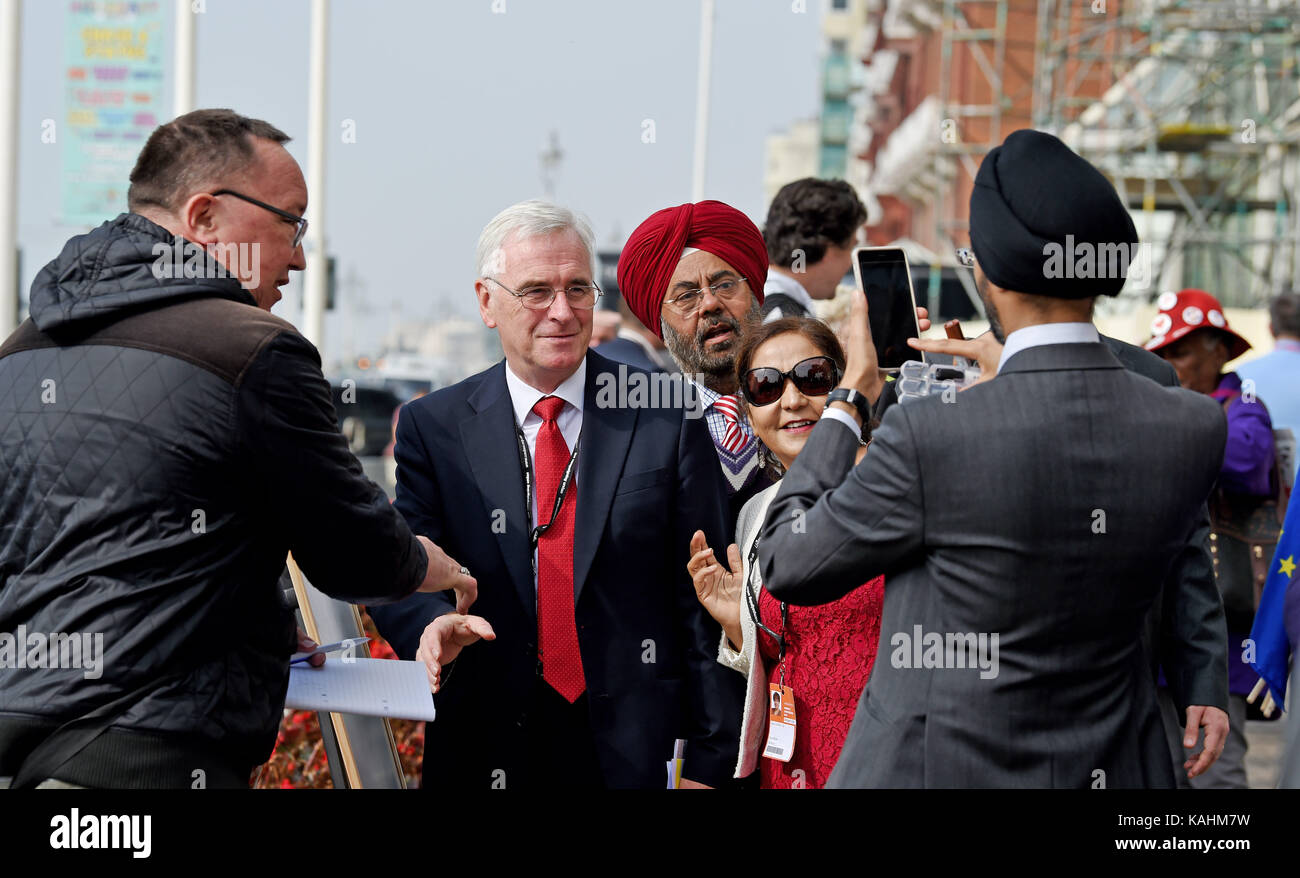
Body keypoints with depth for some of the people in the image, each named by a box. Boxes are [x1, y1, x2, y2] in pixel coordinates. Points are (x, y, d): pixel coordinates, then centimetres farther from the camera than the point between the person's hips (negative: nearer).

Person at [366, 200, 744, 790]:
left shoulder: (668, 417, -1)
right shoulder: (432, 427, 3)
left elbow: (703, 605, -2)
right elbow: (403, 573, -2)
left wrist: (708, 762, -6)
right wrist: (434, 624, -26)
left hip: (638, 748, -1)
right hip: (490, 755, 1)